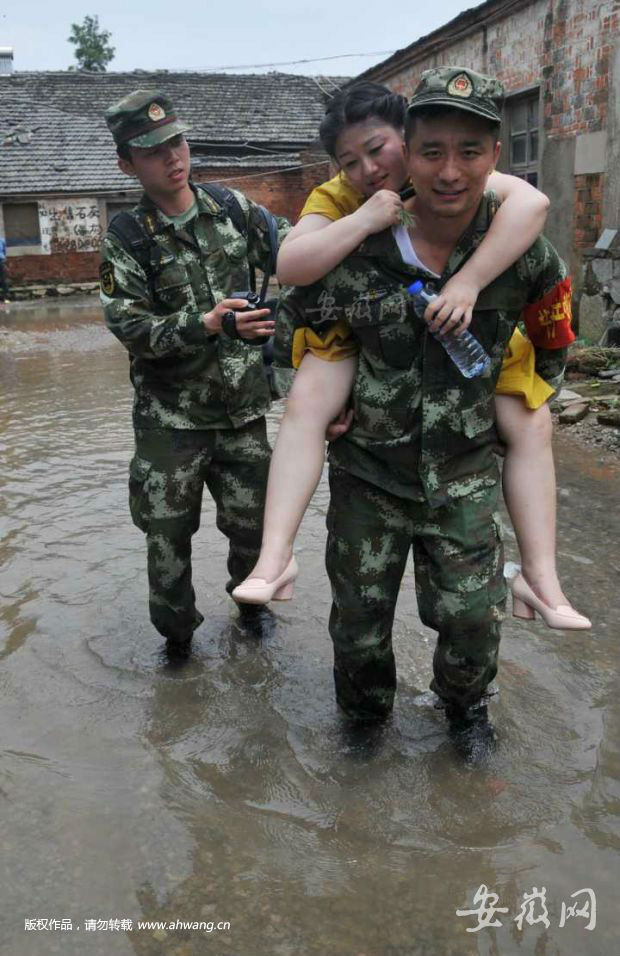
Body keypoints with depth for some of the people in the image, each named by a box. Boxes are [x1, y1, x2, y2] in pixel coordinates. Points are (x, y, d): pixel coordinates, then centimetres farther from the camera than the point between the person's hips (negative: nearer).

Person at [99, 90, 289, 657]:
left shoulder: (234, 209, 3)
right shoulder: (127, 241, -5)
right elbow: (129, 325, -16)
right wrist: (208, 323, -28)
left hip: (243, 408, 2)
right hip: (171, 416, -2)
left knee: (253, 523, 8)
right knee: (168, 533, 4)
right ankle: (176, 631, 27)